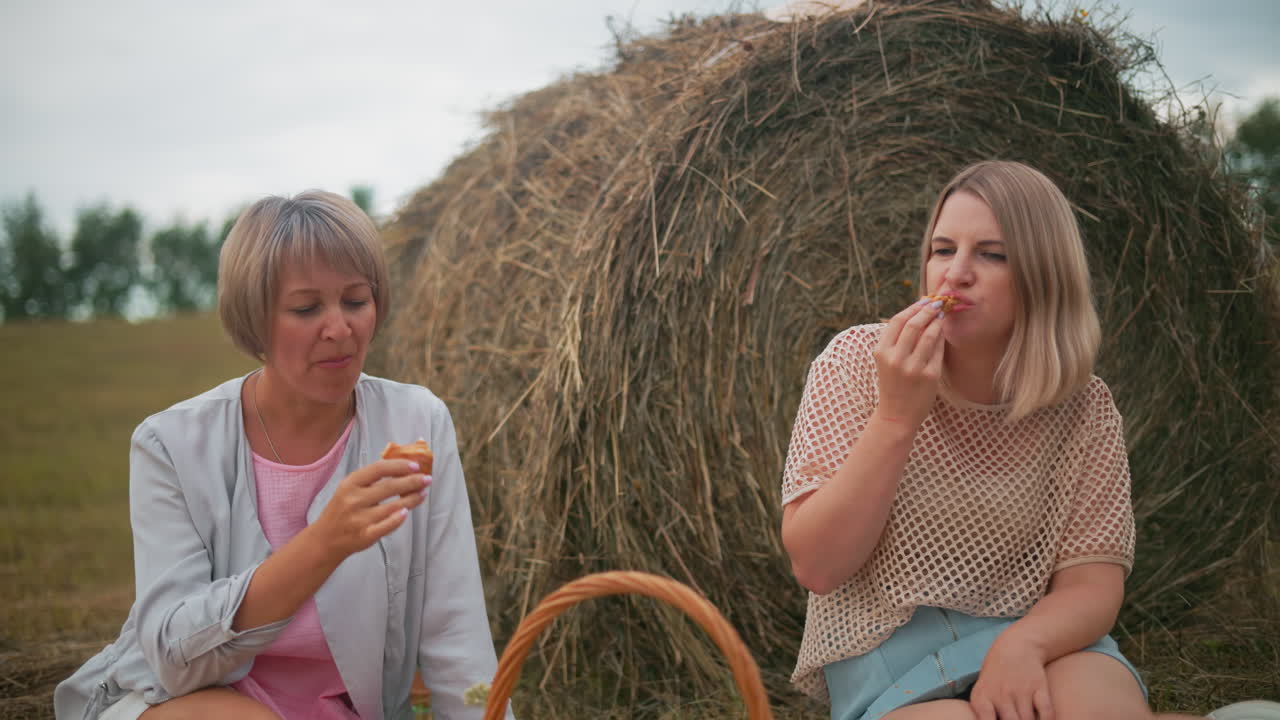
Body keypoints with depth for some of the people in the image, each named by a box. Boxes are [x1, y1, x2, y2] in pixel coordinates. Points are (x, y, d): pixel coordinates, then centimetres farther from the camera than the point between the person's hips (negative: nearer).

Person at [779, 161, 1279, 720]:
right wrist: (896, 417, -23)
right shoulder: (858, 362, -6)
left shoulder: (1084, 409, -1)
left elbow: (1090, 585, -4)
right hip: (887, 648, -1)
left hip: (1028, 639, 1)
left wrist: (1022, 643, -27)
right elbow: (816, 567, -12)